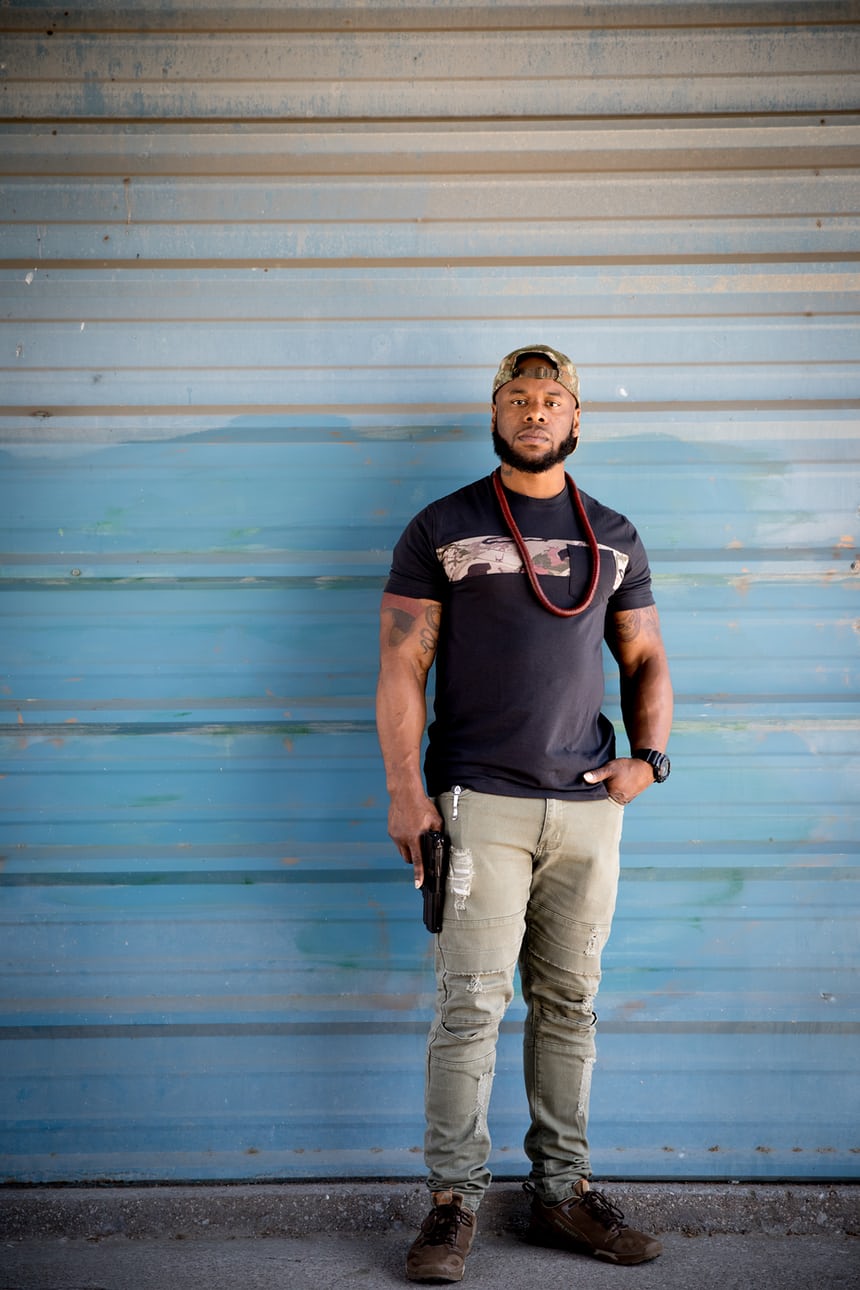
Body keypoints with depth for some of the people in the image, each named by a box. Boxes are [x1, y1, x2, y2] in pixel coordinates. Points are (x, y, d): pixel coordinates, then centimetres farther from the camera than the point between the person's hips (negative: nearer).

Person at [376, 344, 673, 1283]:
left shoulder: (614, 538, 14)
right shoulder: (441, 529, 4)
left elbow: (646, 661, 19)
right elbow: (402, 665, -1)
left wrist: (649, 755, 2)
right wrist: (405, 791, -10)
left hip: (588, 805, 4)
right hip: (480, 805, -3)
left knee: (569, 1004, 9)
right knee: (471, 1006, -4)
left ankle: (562, 1192, 20)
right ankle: (455, 1199, 8)